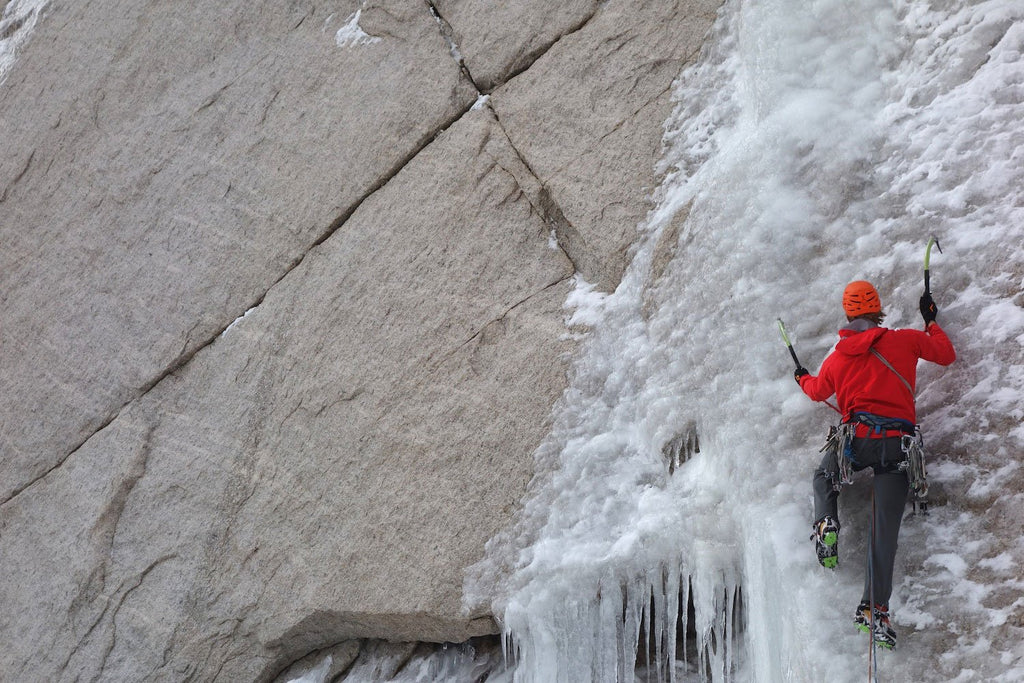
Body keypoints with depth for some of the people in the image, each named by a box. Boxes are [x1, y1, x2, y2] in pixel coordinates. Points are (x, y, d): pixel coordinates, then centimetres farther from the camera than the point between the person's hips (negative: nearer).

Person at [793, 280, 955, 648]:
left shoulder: (837, 358, 10)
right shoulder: (904, 340, 4)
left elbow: (818, 391, 31)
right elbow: (946, 355, 19)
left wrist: (803, 378, 53)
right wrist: (931, 321, 34)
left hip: (858, 439, 1)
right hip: (898, 444, -1)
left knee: (823, 476, 32)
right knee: (885, 528, -1)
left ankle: (826, 524, 3)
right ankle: (875, 607, -8)